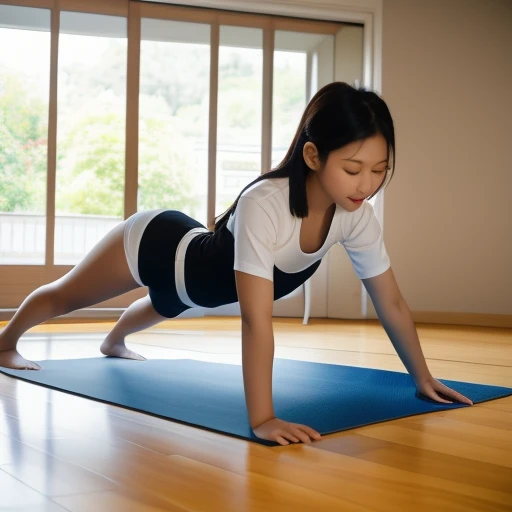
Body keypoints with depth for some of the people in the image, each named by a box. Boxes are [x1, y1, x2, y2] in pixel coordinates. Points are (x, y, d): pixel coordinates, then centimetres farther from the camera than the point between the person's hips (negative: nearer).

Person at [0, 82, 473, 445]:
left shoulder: (357, 216, -26)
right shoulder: (263, 205, -46)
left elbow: (392, 303, -16)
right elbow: (257, 319, -49)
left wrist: (423, 377, -12)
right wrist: (262, 419, -50)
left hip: (195, 258, 7)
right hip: (156, 245, -6)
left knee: (162, 309, 40)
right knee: (65, 298, 23)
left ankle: (114, 343, 75)